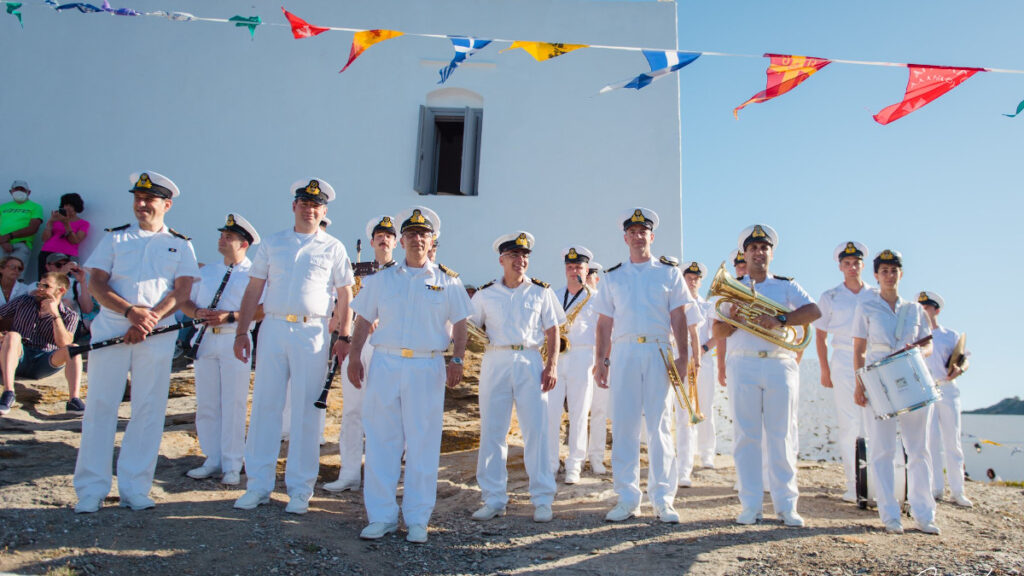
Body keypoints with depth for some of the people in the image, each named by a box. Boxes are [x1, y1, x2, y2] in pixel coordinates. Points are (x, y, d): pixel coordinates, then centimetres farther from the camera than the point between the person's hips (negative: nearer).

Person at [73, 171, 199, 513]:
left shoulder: (180, 245, 11)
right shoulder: (115, 238, 14)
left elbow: (181, 292, 1)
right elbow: (96, 283, 5)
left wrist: (149, 320, -13)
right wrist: (131, 310, -12)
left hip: (158, 335, -1)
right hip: (109, 329, 1)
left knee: (149, 411, 0)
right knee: (100, 406, 0)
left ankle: (134, 489, 9)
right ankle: (90, 490, 9)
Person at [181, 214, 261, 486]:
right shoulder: (207, 270, 19)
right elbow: (186, 301, 18)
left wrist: (230, 316, -20)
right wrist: (197, 312, -4)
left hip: (234, 340, -6)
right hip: (205, 340, 6)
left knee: (234, 404, -3)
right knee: (206, 404, 9)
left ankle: (232, 465, 5)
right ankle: (213, 461, 20)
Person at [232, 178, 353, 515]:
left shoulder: (333, 248, 8)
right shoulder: (272, 244, 14)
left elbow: (345, 296, 6)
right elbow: (253, 290, 12)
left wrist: (344, 337, -2)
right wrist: (241, 332, 6)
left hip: (312, 333, -2)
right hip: (272, 329, 2)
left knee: (306, 412, 1)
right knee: (264, 406, 4)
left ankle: (300, 490, 11)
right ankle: (258, 485, 14)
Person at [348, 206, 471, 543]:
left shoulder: (447, 281, 9)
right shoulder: (382, 279, 13)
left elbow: (460, 324, 7)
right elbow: (364, 320, 13)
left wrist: (457, 360, -6)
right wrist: (354, 357, 3)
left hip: (427, 367, -1)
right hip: (384, 364, 2)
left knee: (423, 444, 1)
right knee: (381, 441, 3)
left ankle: (417, 519, 11)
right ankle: (381, 517, 13)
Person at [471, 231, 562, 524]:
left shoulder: (540, 291, 10)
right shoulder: (485, 294, 10)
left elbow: (552, 330, 9)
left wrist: (552, 365, -2)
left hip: (530, 362, -1)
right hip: (495, 362, 1)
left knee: (537, 430, -3)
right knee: (492, 431, 3)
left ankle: (542, 500, 7)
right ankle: (493, 499, 14)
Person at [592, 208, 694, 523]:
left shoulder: (669, 272, 11)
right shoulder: (613, 276, 15)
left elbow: (678, 318, 5)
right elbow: (604, 323, 12)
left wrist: (683, 357, -5)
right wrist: (600, 361, 4)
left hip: (659, 353, -1)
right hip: (623, 353, 1)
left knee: (660, 425, 0)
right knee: (623, 426, 1)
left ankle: (663, 499, 8)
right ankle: (627, 498, 9)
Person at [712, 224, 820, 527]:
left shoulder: (786, 286, 13)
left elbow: (814, 310, -4)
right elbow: (718, 332, 9)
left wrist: (780, 320, -17)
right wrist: (734, 317, -11)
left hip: (780, 365, 0)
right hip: (744, 366, 0)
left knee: (782, 437, 1)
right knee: (746, 437, -1)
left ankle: (786, 505, 9)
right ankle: (750, 506, 5)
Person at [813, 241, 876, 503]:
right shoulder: (830, 297, 7)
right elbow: (820, 335, 7)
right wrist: (825, 370, 1)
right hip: (843, 361, -1)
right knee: (849, 425, -2)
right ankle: (853, 484, 2)